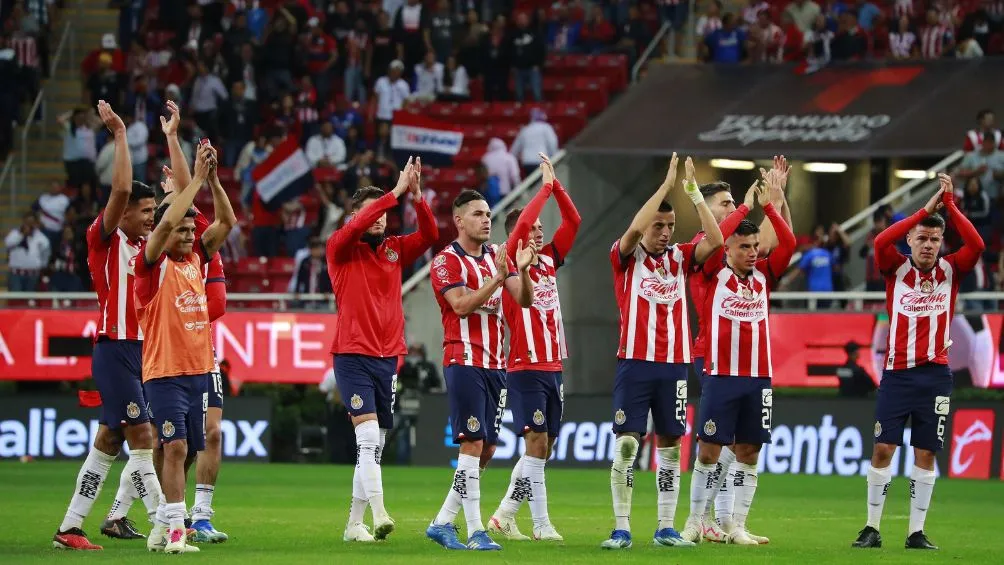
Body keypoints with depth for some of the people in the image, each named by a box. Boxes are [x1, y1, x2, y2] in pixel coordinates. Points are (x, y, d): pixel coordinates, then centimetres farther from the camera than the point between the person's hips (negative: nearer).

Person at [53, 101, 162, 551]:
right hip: (115, 350, -8)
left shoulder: (145, 243, 14)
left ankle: (69, 528, 13)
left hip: (140, 351, 8)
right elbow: (121, 188, -21)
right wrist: (120, 135, -16)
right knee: (142, 436, -11)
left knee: (108, 443, 9)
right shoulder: (104, 239, -7)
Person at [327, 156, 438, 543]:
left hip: (388, 356, 5)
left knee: (374, 446, 7)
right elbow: (356, 227, -21)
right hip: (353, 355, -5)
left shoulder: (395, 249, 11)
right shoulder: (341, 248, -2)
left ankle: (354, 524, 13)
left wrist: (416, 196, -16)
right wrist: (396, 192, -23)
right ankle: (379, 515, -26)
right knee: (368, 435, -18)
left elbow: (430, 235, -1)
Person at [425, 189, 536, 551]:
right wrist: (496, 278, -24)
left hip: (495, 364, 7)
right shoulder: (446, 261, -5)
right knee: (473, 443, -12)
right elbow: (461, 305, -18)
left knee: (486, 450, 7)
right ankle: (475, 532, -11)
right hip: (464, 362, -7)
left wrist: (522, 270, -14)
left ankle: (442, 523, 16)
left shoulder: (499, 257, 14)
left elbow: (525, 300, 4)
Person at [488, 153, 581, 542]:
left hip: (553, 368, 7)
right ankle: (541, 525, -9)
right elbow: (522, 223, -20)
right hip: (526, 368, -7)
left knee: (542, 449, 8)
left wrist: (556, 185, 2)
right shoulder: (512, 262, -5)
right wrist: (545, 187, -12)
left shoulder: (549, 260, 12)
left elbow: (573, 221, 11)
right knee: (537, 444, -10)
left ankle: (504, 516, 17)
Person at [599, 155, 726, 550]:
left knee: (670, 445, 5)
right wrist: (666, 185, -18)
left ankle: (666, 528, 11)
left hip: (674, 365, 4)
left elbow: (715, 241, -5)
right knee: (626, 444, -7)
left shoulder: (680, 257, 9)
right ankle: (621, 529, -4)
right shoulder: (626, 256, 0)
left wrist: (694, 193, -8)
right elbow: (634, 228, -20)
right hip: (635, 364, -3)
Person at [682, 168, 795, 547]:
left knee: (748, 453, 3)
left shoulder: (764, 275, 9)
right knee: (708, 451, -1)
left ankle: (738, 526, 8)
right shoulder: (715, 274, -1)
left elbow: (788, 244, 0)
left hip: (758, 378, 4)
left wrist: (770, 205, -6)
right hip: (721, 376, -4)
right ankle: (695, 522, 7)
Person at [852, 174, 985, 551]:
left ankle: (917, 532, 7)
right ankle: (872, 528, 5)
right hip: (897, 373, -1)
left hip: (935, 375, 1)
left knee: (925, 454, 2)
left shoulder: (950, 270, 4)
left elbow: (976, 246, -13)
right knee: (883, 449, -3)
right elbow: (881, 242, -17)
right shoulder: (897, 269, 2)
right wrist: (926, 209, -18)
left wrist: (949, 203, -14)